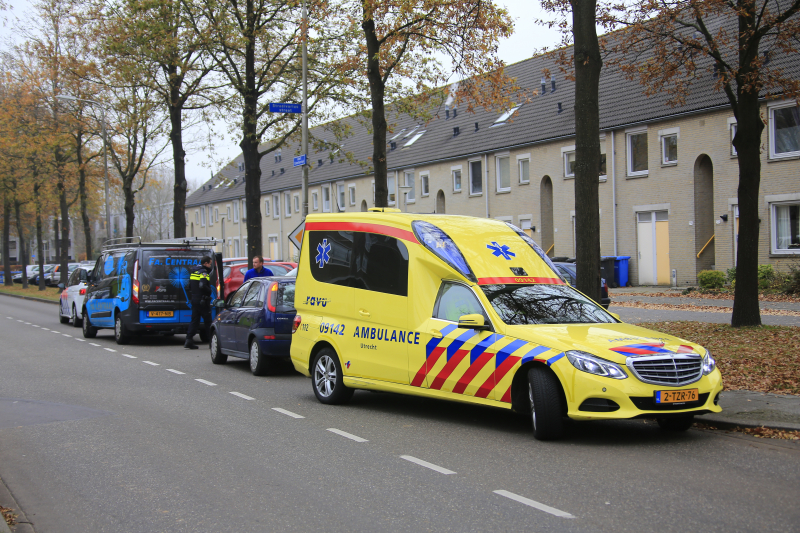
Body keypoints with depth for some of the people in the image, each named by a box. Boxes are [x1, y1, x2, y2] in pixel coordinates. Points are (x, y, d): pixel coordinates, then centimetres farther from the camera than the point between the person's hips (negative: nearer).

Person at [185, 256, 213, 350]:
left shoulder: (193, 272, 15)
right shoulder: (203, 272, -13)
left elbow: (190, 287, 19)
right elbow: (202, 286, -26)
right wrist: (209, 291, -12)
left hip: (194, 299, 8)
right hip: (203, 300, -8)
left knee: (194, 320, 8)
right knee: (207, 321, 0)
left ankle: (189, 340, -1)